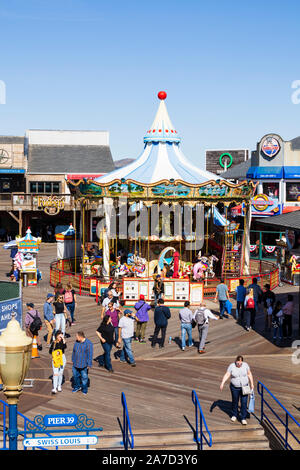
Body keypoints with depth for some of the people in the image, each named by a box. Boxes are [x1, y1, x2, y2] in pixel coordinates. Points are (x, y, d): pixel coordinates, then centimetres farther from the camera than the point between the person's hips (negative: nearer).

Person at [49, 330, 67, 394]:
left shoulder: (62, 341, -3)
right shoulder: (53, 343, -1)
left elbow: (64, 347, -23)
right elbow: (50, 351, 4)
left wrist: (63, 339, -24)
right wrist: (54, 352, -14)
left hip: (62, 358, 1)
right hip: (55, 358, -1)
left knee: (60, 373, 10)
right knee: (55, 374, -8)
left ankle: (59, 386, 27)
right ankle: (54, 388, -11)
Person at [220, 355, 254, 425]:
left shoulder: (245, 365, -8)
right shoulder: (231, 366, -13)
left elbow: (249, 374, 2)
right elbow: (227, 375, -16)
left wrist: (252, 384, 3)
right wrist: (222, 383, -27)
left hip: (244, 387, 0)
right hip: (235, 387, 0)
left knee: (244, 402, -4)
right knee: (235, 401, 15)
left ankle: (243, 418, 5)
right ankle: (234, 415, 36)